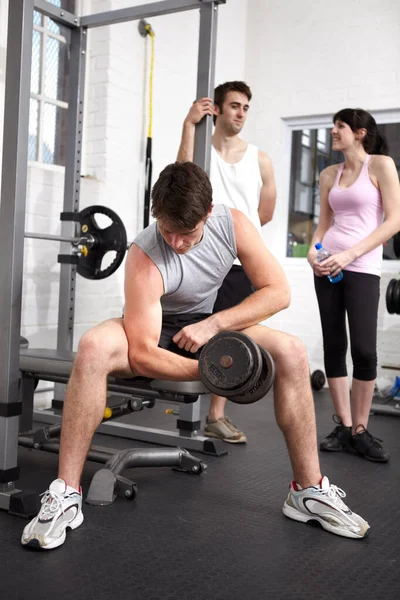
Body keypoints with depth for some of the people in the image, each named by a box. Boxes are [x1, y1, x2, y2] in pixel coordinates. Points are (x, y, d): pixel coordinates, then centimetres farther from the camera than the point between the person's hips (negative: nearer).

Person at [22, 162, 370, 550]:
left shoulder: (233, 224, -18)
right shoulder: (145, 258, -31)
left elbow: (278, 291, -14)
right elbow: (142, 355, -31)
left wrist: (213, 324, -24)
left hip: (205, 327, 4)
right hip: (150, 333, -3)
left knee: (291, 353, -18)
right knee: (93, 348, -38)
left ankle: (310, 491, -7)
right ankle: (65, 495, -27)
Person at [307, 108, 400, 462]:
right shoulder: (329, 175, 14)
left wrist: (350, 253, -15)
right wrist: (313, 251, -4)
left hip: (363, 267, -5)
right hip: (328, 266, 5)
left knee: (364, 349, -11)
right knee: (334, 346, 2)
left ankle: (361, 431, 2)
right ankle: (343, 427, 10)